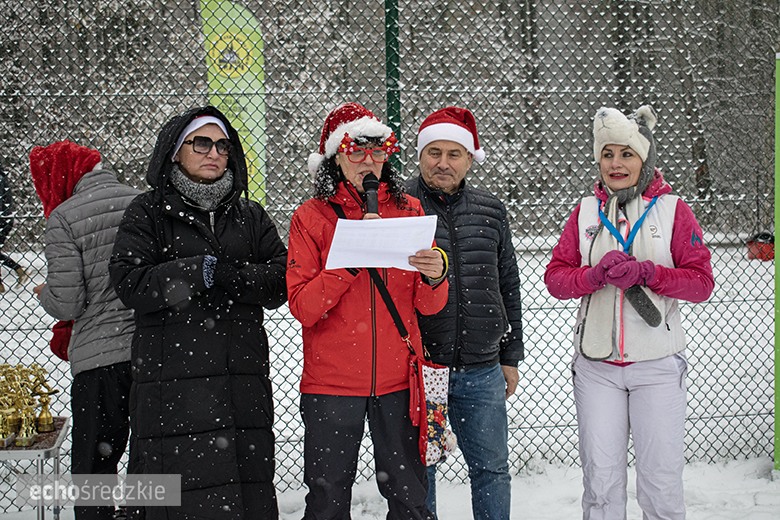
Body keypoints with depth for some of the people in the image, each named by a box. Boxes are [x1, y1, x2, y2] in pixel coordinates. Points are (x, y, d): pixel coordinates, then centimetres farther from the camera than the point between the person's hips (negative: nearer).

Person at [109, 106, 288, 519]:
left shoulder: (251, 217, 17)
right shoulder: (148, 213, 9)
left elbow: (282, 281, 4)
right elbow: (130, 284, -4)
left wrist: (226, 275, -10)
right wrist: (197, 271, -10)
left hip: (243, 378, 3)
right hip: (173, 378, -3)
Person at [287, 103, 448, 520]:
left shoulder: (409, 211, 8)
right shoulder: (311, 217, 1)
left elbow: (428, 306, 5)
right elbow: (302, 307, -10)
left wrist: (434, 278, -17)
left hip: (398, 380, 2)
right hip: (332, 382, -2)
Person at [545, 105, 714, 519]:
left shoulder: (672, 210, 2)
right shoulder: (585, 212, 8)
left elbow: (701, 282, -3)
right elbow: (555, 276, 4)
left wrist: (646, 272, -17)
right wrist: (595, 275, -16)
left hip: (656, 365, -2)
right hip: (596, 366, 2)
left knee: (662, 482, 0)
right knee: (600, 481, 4)